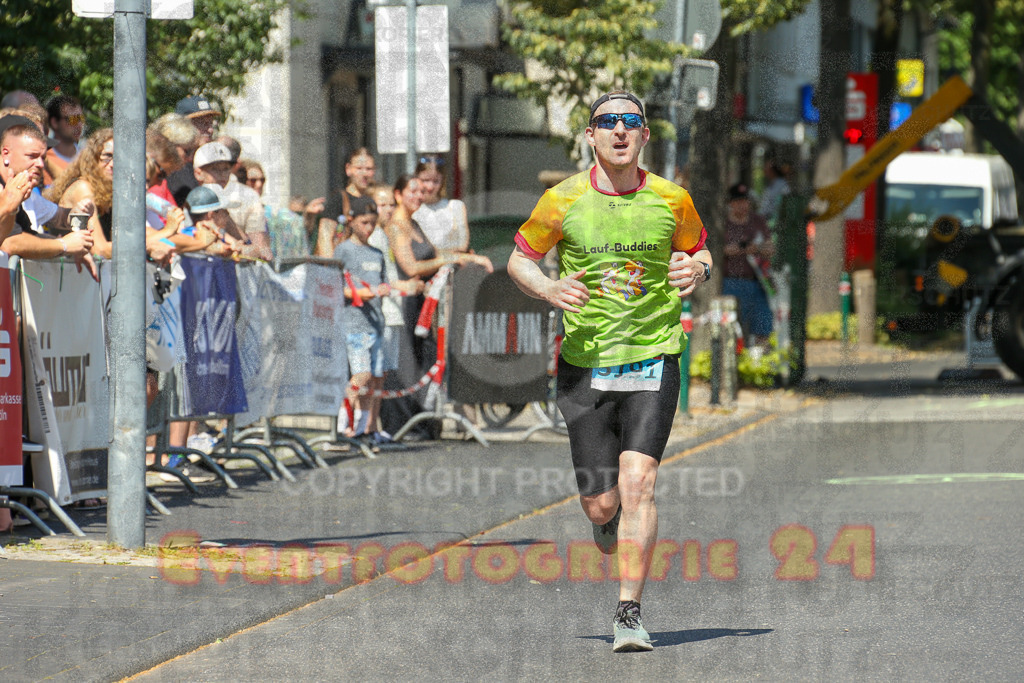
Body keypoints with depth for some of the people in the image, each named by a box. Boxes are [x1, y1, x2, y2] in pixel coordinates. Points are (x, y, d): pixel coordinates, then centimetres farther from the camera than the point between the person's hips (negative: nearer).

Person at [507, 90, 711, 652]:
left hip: (652, 359, 0)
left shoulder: (671, 200, -1)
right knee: (601, 503, 1)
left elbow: (699, 250, 16)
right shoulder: (564, 200, -3)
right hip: (585, 365, 0)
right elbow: (519, 259, 8)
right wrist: (549, 290, -13)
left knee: (637, 484, -16)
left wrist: (696, 271, -8)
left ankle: (629, 614, -10)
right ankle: (609, 522, 40)